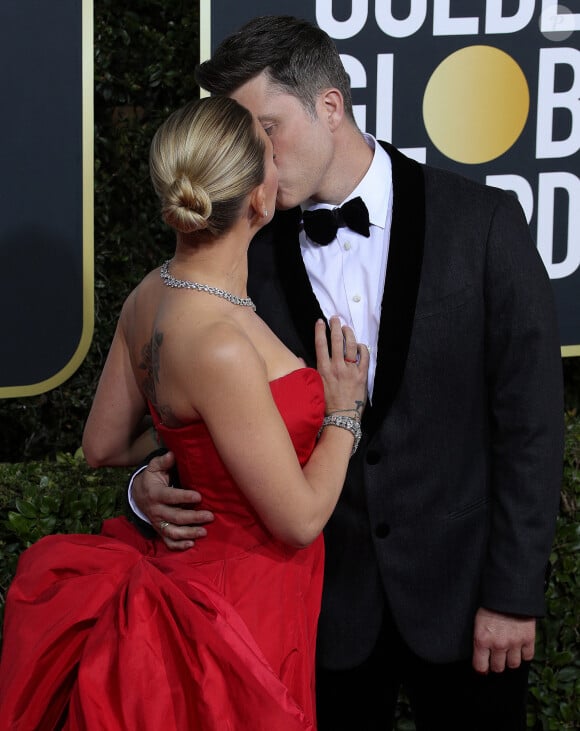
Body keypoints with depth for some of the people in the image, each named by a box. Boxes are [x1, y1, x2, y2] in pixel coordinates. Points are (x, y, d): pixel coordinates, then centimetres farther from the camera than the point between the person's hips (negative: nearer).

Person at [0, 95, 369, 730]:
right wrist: (343, 415, -6)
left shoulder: (150, 296, -3)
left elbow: (104, 445, 10)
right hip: (240, 605, -9)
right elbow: (300, 517, -21)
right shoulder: (220, 347, -30)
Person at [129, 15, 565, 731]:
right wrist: (158, 485, -17)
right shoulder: (252, 251, -2)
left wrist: (514, 592, -10)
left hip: (460, 590, -2)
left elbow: (529, 416, -8)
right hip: (326, 599, 2)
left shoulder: (482, 223, -9)